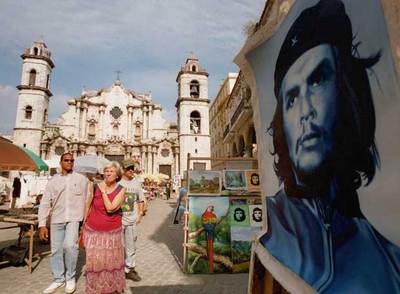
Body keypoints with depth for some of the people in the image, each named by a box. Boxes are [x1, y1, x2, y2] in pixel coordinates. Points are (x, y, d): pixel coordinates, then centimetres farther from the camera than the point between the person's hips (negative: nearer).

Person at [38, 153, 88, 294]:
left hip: (74, 218, -3)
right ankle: (58, 279, 28)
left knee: (69, 245, -19)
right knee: (56, 250, 8)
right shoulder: (53, 181, 7)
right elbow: (45, 203, 4)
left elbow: (86, 200, 2)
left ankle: (70, 278, 3)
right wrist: (42, 224, -3)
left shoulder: (81, 179, 2)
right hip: (56, 219, 3)